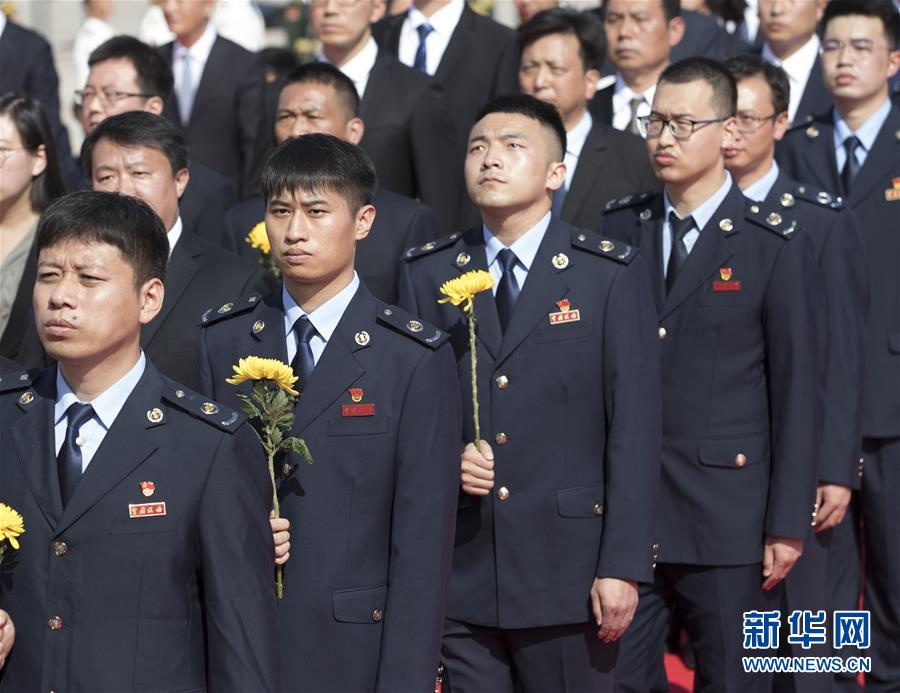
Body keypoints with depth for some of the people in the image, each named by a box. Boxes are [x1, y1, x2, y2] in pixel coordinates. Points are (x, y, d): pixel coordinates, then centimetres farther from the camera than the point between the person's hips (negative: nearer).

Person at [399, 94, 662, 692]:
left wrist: (623, 566, -10)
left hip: (567, 569, -2)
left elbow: (634, 428, -5)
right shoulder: (427, 273, 8)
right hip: (458, 571, 3)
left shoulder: (612, 274, -1)